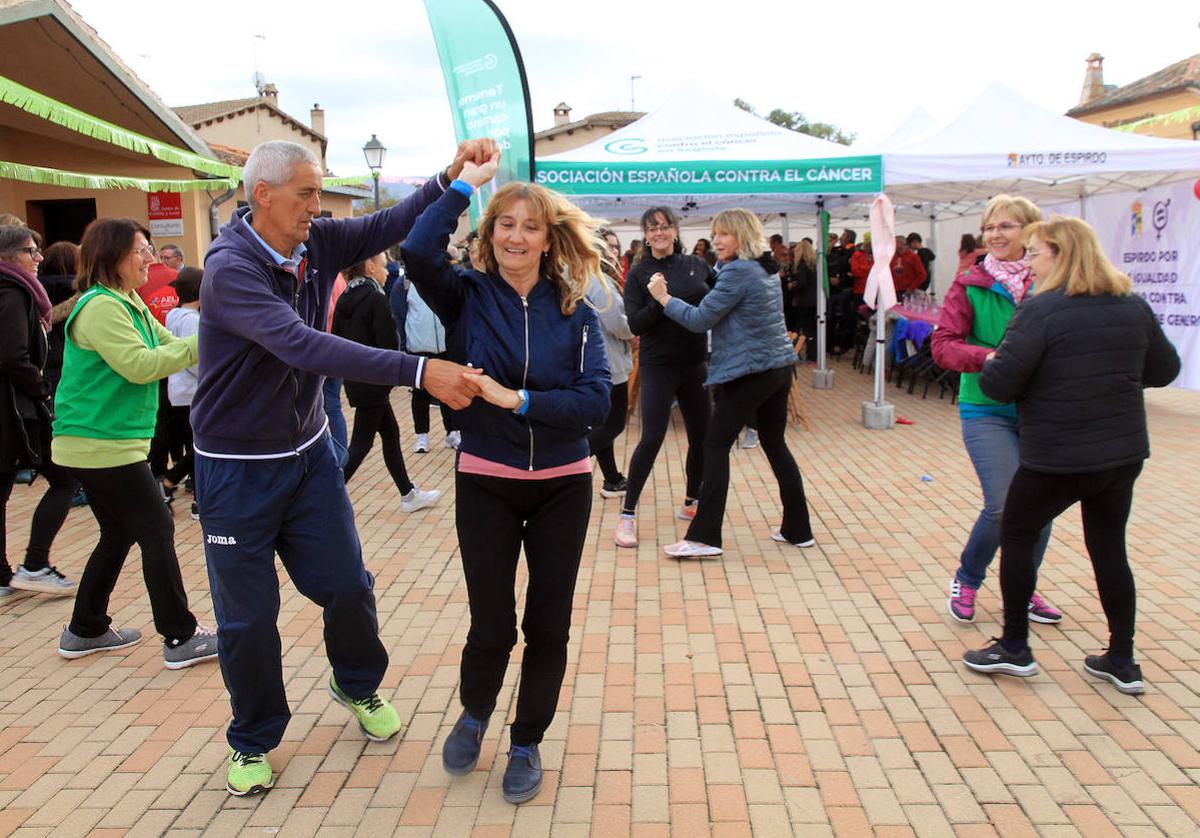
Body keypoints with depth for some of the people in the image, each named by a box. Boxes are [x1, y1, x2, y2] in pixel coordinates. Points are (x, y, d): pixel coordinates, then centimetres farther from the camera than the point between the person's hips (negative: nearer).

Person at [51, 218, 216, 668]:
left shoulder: (128, 303, 14)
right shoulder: (101, 307, -17)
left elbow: (168, 345, 12)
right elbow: (140, 365, -25)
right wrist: (202, 341, -22)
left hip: (96, 443, 10)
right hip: (102, 444, -10)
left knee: (118, 535, 17)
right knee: (157, 532, -5)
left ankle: (85, 631, 29)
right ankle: (181, 638, 2)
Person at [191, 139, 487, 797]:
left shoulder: (316, 243, -5)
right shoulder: (230, 267, -25)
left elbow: (389, 226, -1)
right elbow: (303, 346, -38)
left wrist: (450, 177, -19)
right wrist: (418, 372, -44)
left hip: (309, 453, 5)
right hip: (237, 468, -5)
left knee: (348, 586, 9)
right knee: (247, 616, 7)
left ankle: (357, 685, 40)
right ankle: (253, 741, 31)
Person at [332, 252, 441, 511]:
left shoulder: (344, 300, 7)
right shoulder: (376, 299, -16)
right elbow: (389, 344, -17)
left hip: (354, 380, 8)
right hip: (373, 382, -8)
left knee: (391, 434, 16)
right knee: (361, 443, -1)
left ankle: (408, 494, 25)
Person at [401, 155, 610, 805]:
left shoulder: (575, 312, -3)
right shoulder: (467, 297, -4)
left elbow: (596, 400, -13)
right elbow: (417, 252, -24)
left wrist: (516, 399, -21)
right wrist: (466, 183, -16)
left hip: (562, 487, 1)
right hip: (485, 484, -1)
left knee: (548, 625, 10)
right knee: (492, 625, 5)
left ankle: (527, 744, 33)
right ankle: (474, 714, 39)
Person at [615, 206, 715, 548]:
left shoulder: (696, 265, 5)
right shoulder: (639, 273, -4)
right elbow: (635, 324, -10)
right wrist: (657, 302, -25)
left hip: (695, 363, 4)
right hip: (658, 367, -4)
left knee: (702, 436, 10)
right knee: (651, 439, -8)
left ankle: (690, 504, 30)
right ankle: (627, 514, 4)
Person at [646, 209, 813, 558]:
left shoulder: (738, 272, -14)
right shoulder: (767, 269, 14)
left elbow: (700, 319, -14)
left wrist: (664, 297, -5)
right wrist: (723, 261, 16)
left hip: (748, 373, -9)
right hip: (779, 369, 9)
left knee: (715, 446, -3)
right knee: (775, 444, 16)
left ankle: (704, 536, -2)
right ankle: (798, 530, 21)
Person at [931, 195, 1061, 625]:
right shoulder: (970, 285, -4)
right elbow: (942, 345, -11)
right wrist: (989, 358, -26)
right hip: (987, 410, -3)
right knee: (1005, 505, -12)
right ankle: (966, 580, 16)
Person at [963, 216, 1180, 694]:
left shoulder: (1042, 310, -16)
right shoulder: (1134, 307, 4)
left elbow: (997, 385, -20)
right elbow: (1165, 369, 16)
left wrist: (991, 364, 0)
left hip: (1057, 457, -6)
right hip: (1124, 452, 6)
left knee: (1017, 536, 12)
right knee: (1109, 548, 17)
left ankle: (1015, 649, 19)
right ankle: (1122, 662, 24)